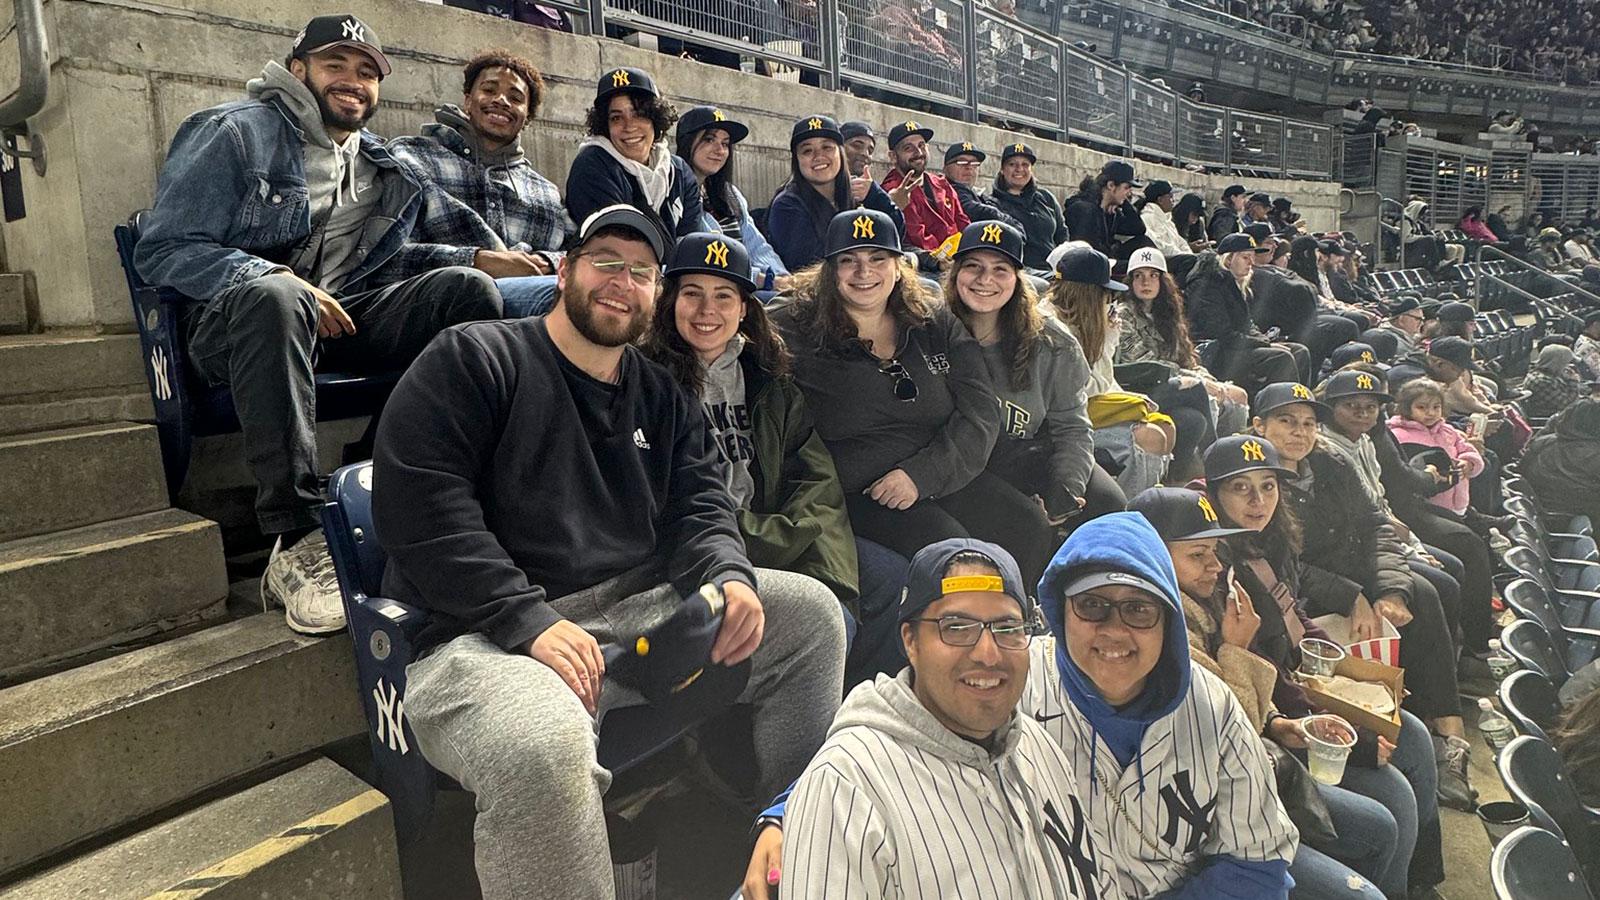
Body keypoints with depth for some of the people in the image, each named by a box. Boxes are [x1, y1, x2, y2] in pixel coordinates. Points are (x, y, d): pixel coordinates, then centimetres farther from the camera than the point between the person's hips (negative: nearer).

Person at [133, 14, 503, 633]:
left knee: (468, 288, -19)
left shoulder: (383, 165, 19)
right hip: (232, 321, -4)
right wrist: (272, 275, -20)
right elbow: (161, 250, -5)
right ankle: (296, 540, -43)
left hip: (339, 320, 5)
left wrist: (490, 256, 5)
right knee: (273, 295, -42)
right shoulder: (234, 132, 1)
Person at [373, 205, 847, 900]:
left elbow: (700, 508, 11)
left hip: (639, 608, 6)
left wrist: (730, 578, -14)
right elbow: (419, 504, -13)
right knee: (545, 748, -39)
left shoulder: (663, 398, 17)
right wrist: (531, 620, -23)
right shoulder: (470, 361, -1)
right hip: (480, 634, -6)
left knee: (810, 610, -1)